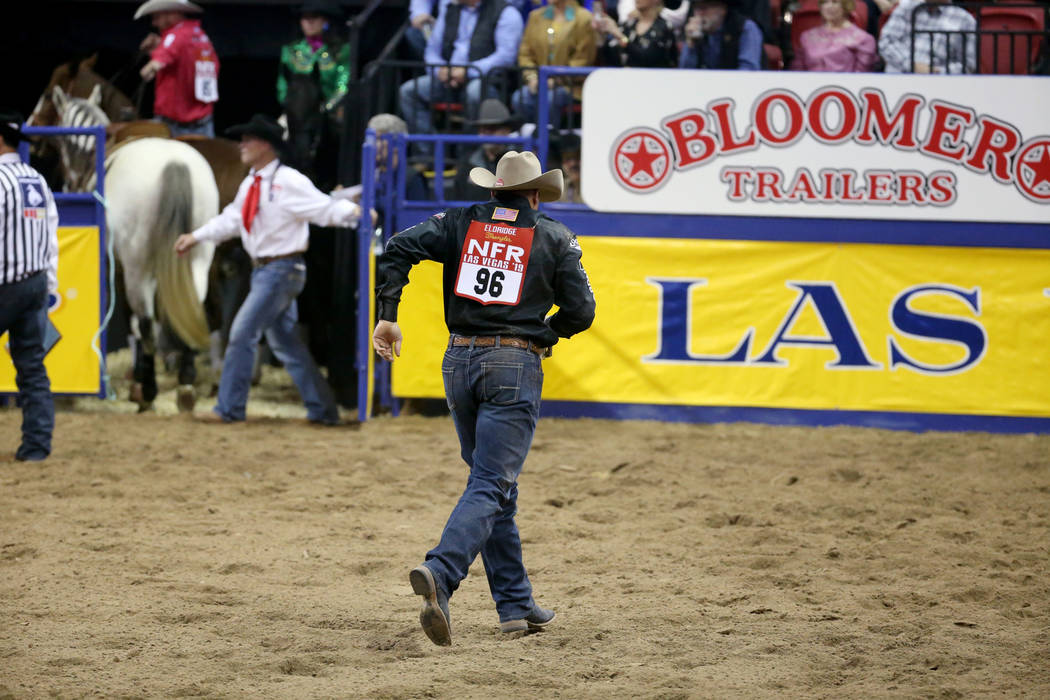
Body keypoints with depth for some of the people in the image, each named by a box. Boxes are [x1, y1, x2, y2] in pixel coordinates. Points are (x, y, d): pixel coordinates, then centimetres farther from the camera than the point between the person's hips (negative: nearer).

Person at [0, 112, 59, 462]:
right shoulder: (37, 180, 12)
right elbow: (51, 238, 15)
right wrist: (49, 286, 19)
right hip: (37, 282, 8)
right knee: (32, 365, 7)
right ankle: (37, 443, 5)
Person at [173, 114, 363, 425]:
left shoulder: (289, 182, -15)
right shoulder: (250, 184, 11)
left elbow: (326, 209, -22)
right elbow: (230, 220, 23)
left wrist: (355, 212, -39)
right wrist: (196, 236, 25)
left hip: (282, 270, -9)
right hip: (262, 270, 9)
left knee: (242, 332, -10)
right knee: (286, 343, 12)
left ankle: (229, 408, -2)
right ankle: (322, 410, 19)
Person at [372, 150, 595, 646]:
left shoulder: (459, 224, 10)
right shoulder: (555, 238, 4)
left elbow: (398, 250, -4)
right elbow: (581, 311, 2)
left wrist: (387, 315, -2)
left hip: (459, 363, 4)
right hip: (515, 367, -4)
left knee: (495, 485, 16)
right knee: (490, 487, -10)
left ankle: (515, 604, 19)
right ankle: (439, 574, -36)